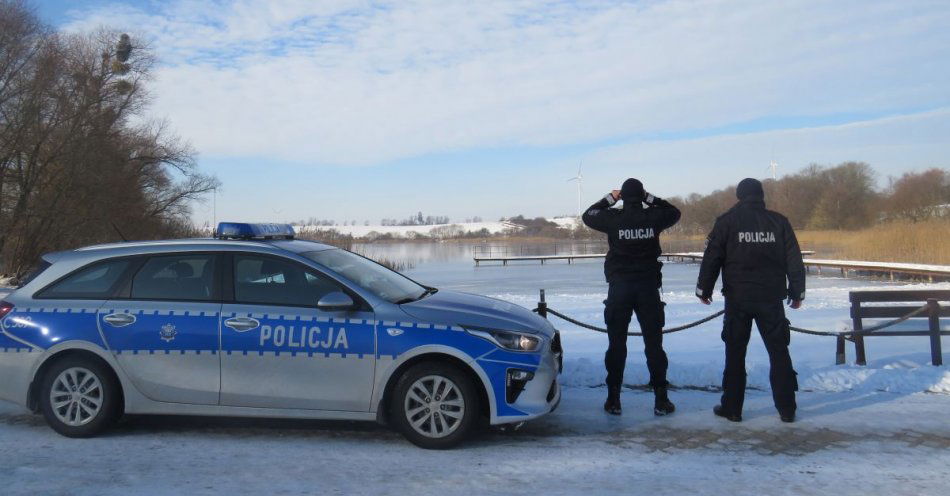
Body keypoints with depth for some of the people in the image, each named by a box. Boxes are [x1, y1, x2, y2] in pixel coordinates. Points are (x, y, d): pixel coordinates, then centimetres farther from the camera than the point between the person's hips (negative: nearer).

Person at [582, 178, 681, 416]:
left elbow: (588, 215, 11)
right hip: (648, 286, 1)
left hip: (619, 287, -1)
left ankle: (613, 399, 9)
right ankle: (661, 400, 9)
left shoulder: (614, 218, -7)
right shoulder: (653, 217, -3)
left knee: (616, 344, 7)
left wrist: (609, 199, 17)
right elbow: (675, 212, 19)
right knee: (654, 344, 7)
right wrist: (650, 198, 15)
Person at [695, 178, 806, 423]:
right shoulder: (779, 222, 3)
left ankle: (732, 407, 9)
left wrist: (704, 289, 7)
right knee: (779, 352, 11)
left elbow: (712, 258, -3)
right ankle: (786, 409, 13)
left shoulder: (727, 221, -2)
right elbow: (794, 261, 5)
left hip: (737, 298, -1)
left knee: (735, 352, 7)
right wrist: (797, 292, 14)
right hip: (771, 298, 2)